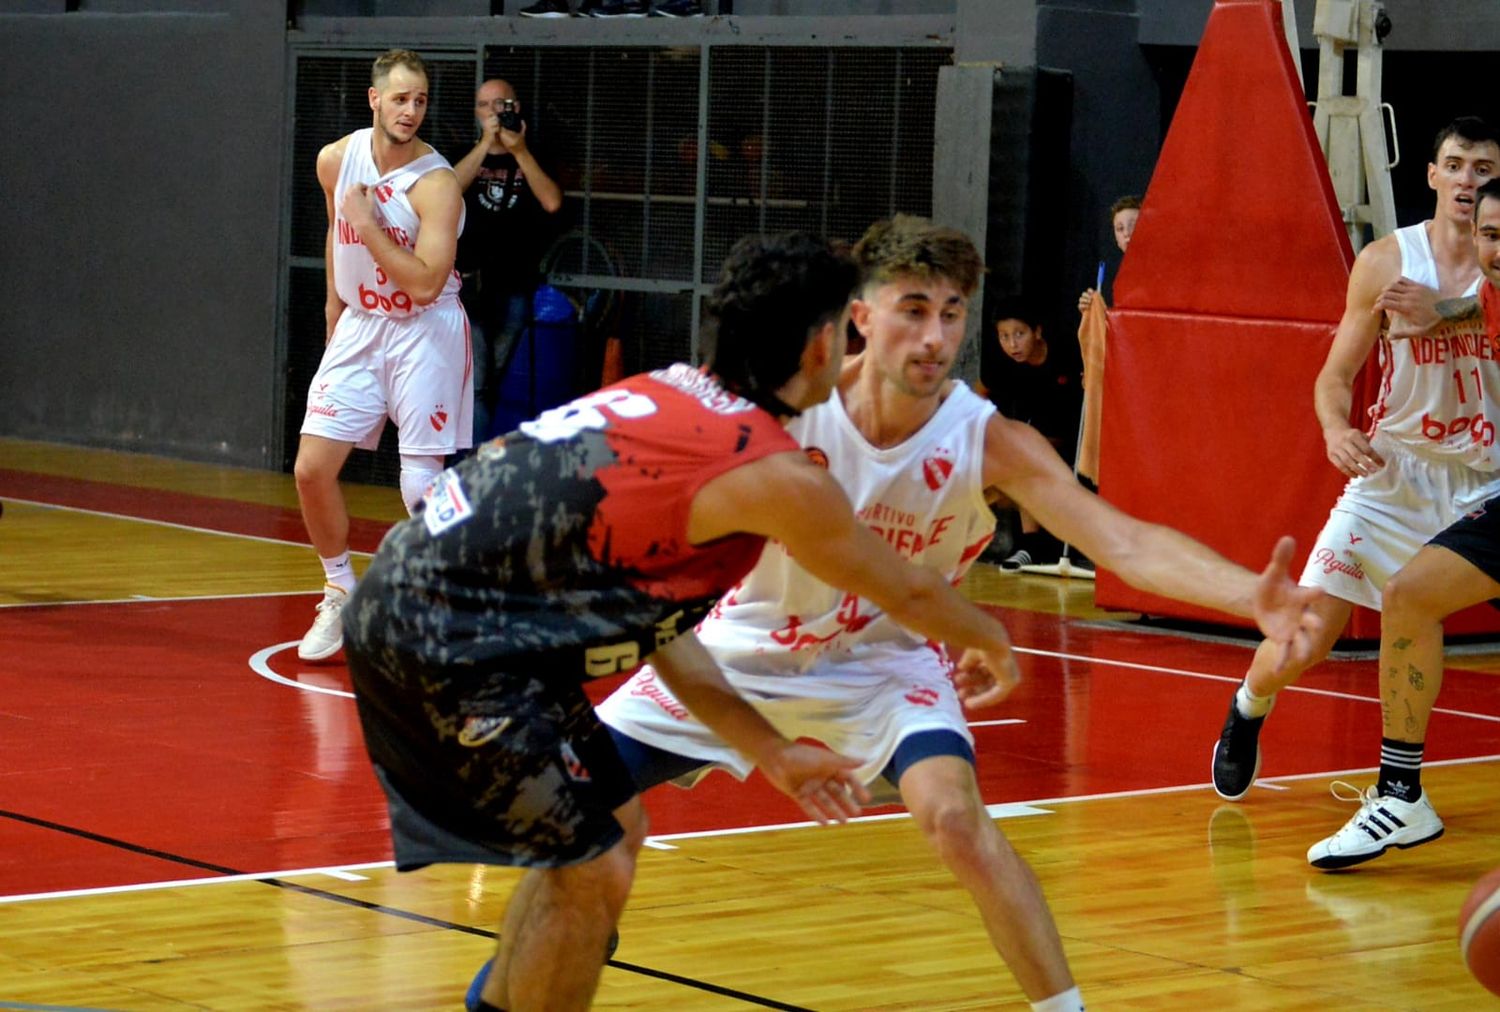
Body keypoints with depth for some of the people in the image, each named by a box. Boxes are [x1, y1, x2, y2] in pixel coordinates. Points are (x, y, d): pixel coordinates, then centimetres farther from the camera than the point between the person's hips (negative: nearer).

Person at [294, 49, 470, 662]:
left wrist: (369, 225, -25)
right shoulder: (336, 160, -2)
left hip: (423, 332, -5)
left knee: (421, 488, -8)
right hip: (357, 327, 5)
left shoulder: (436, 184, -20)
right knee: (311, 468, -1)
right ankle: (340, 597, 18)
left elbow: (425, 284, -26)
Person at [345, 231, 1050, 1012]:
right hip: (441, 635, -9)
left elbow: (658, 624, 19)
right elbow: (908, 594, 7)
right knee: (591, 874, -4)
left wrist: (772, 753, 24)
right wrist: (993, 644, 27)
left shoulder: (674, 396, 14)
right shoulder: (779, 475, -11)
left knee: (614, 830, 20)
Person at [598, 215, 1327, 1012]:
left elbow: (1126, 543, -34)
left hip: (882, 661, -1)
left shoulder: (990, 442, -24)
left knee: (955, 815, -28)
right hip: (746, 648, 1)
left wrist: (1252, 596, -50)